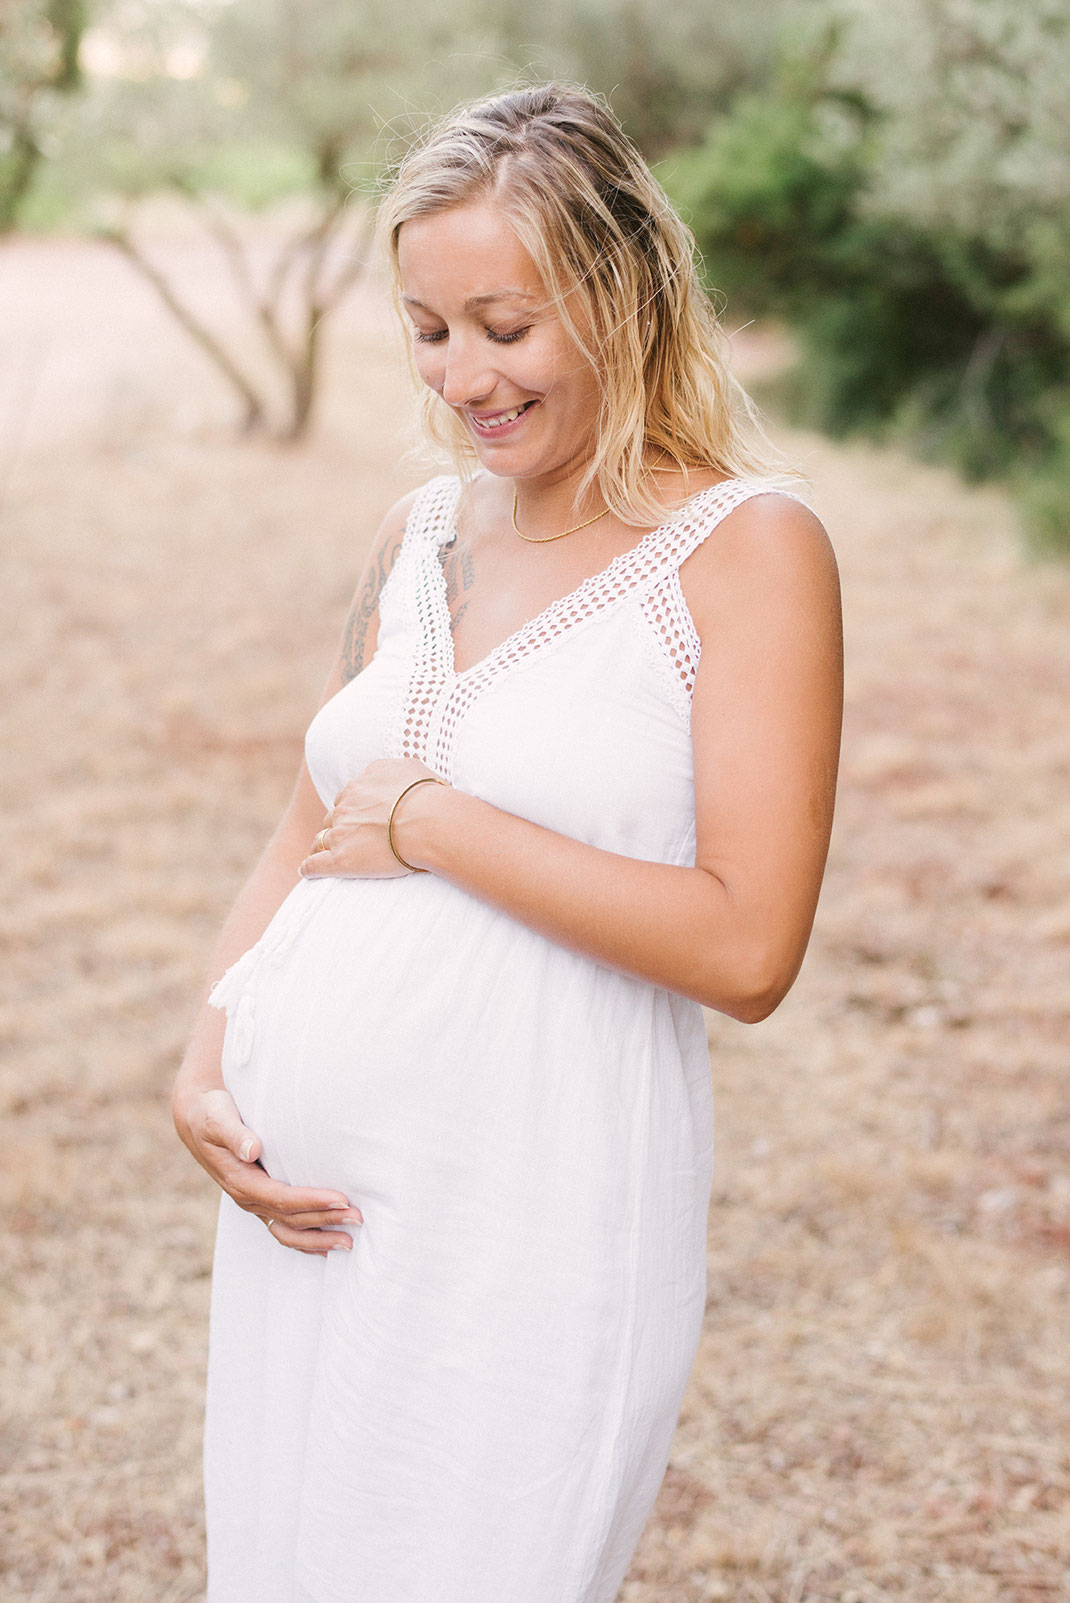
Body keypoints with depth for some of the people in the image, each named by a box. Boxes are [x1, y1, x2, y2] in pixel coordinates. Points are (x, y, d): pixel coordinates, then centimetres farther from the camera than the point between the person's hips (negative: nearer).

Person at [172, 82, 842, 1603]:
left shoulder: (746, 547, -9)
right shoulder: (423, 531, 8)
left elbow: (747, 948, -17)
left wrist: (431, 824, -14)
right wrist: (204, 1064, 2)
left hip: (533, 1217, -6)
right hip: (308, 1198, 6)